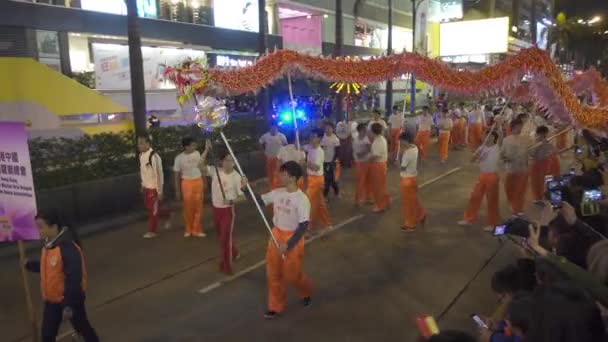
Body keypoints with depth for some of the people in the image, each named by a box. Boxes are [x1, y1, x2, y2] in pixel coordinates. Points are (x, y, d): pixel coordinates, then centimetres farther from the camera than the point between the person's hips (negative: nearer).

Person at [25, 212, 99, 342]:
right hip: (52, 300, 8)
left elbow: (73, 279, -29)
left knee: (83, 328, 14)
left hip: (71, 299, -8)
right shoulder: (48, 244, 1)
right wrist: (29, 264, 7)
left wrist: (69, 305, -28)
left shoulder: (68, 248, -29)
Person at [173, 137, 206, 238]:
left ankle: (196, 230, 18)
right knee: (188, 208, 7)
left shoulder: (197, 153, 0)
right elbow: (176, 175, -6)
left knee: (198, 207, 7)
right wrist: (177, 190, -6)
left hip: (198, 181, 3)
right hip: (187, 183, -3)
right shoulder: (179, 158, -11)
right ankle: (188, 230, 26)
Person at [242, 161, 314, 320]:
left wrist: (288, 244, -23)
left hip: (293, 238, -6)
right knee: (273, 273, 11)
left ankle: (306, 293, 39)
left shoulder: (302, 199, -20)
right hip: (276, 235, 6)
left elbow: (304, 225, -21)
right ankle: (276, 306, 27)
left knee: (291, 274, 7)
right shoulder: (277, 193, -2)